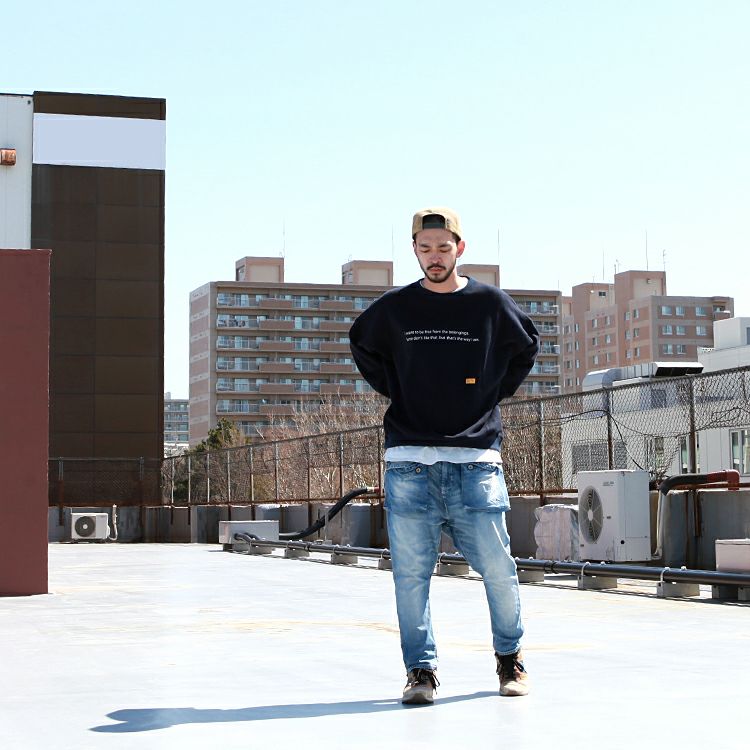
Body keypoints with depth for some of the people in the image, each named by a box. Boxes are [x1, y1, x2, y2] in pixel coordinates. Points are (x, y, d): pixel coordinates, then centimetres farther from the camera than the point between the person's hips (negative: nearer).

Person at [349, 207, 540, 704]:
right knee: (411, 572, -1)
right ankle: (421, 669, 8)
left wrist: (496, 392, 13)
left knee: (497, 567, -2)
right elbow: (363, 347, 25)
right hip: (409, 460, 1)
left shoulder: (490, 303, 5)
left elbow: (526, 348, 22)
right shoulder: (394, 308, 6)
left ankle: (510, 656, 19)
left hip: (476, 459, -1)